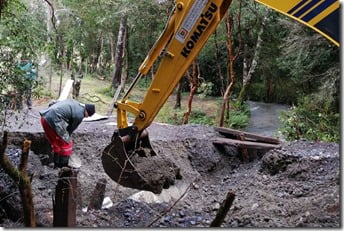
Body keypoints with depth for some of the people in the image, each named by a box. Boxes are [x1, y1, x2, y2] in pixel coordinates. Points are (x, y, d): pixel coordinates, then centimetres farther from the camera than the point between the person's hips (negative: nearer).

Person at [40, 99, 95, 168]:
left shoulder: (73, 102, 19)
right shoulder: (79, 115, -5)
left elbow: (51, 104, 23)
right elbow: (71, 129, 7)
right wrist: (67, 138, 26)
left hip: (44, 117, 9)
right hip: (53, 120, -9)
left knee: (55, 142, 23)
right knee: (66, 143, 7)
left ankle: (57, 165, 33)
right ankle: (63, 167, 14)